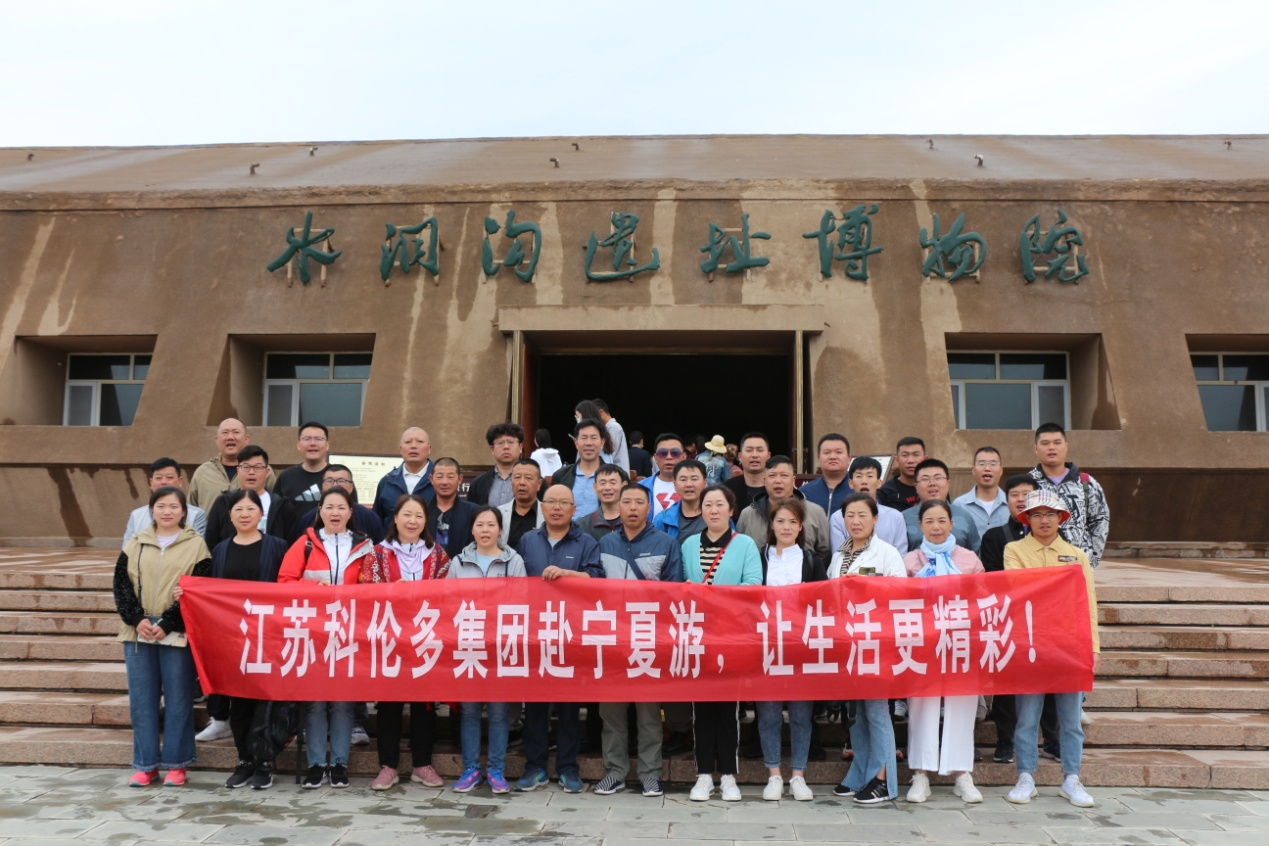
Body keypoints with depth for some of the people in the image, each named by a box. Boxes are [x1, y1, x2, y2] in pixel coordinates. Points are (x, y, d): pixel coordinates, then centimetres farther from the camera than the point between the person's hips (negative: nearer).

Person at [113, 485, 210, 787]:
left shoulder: (196, 545, 0)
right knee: (141, 700, 7)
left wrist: (166, 625, -12)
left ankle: (176, 763, 12)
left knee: (178, 700, 2)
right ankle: (145, 764, 17)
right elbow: (121, 586, 6)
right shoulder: (135, 545, 11)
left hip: (177, 634, -3)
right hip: (138, 632, 3)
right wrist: (137, 619, -10)